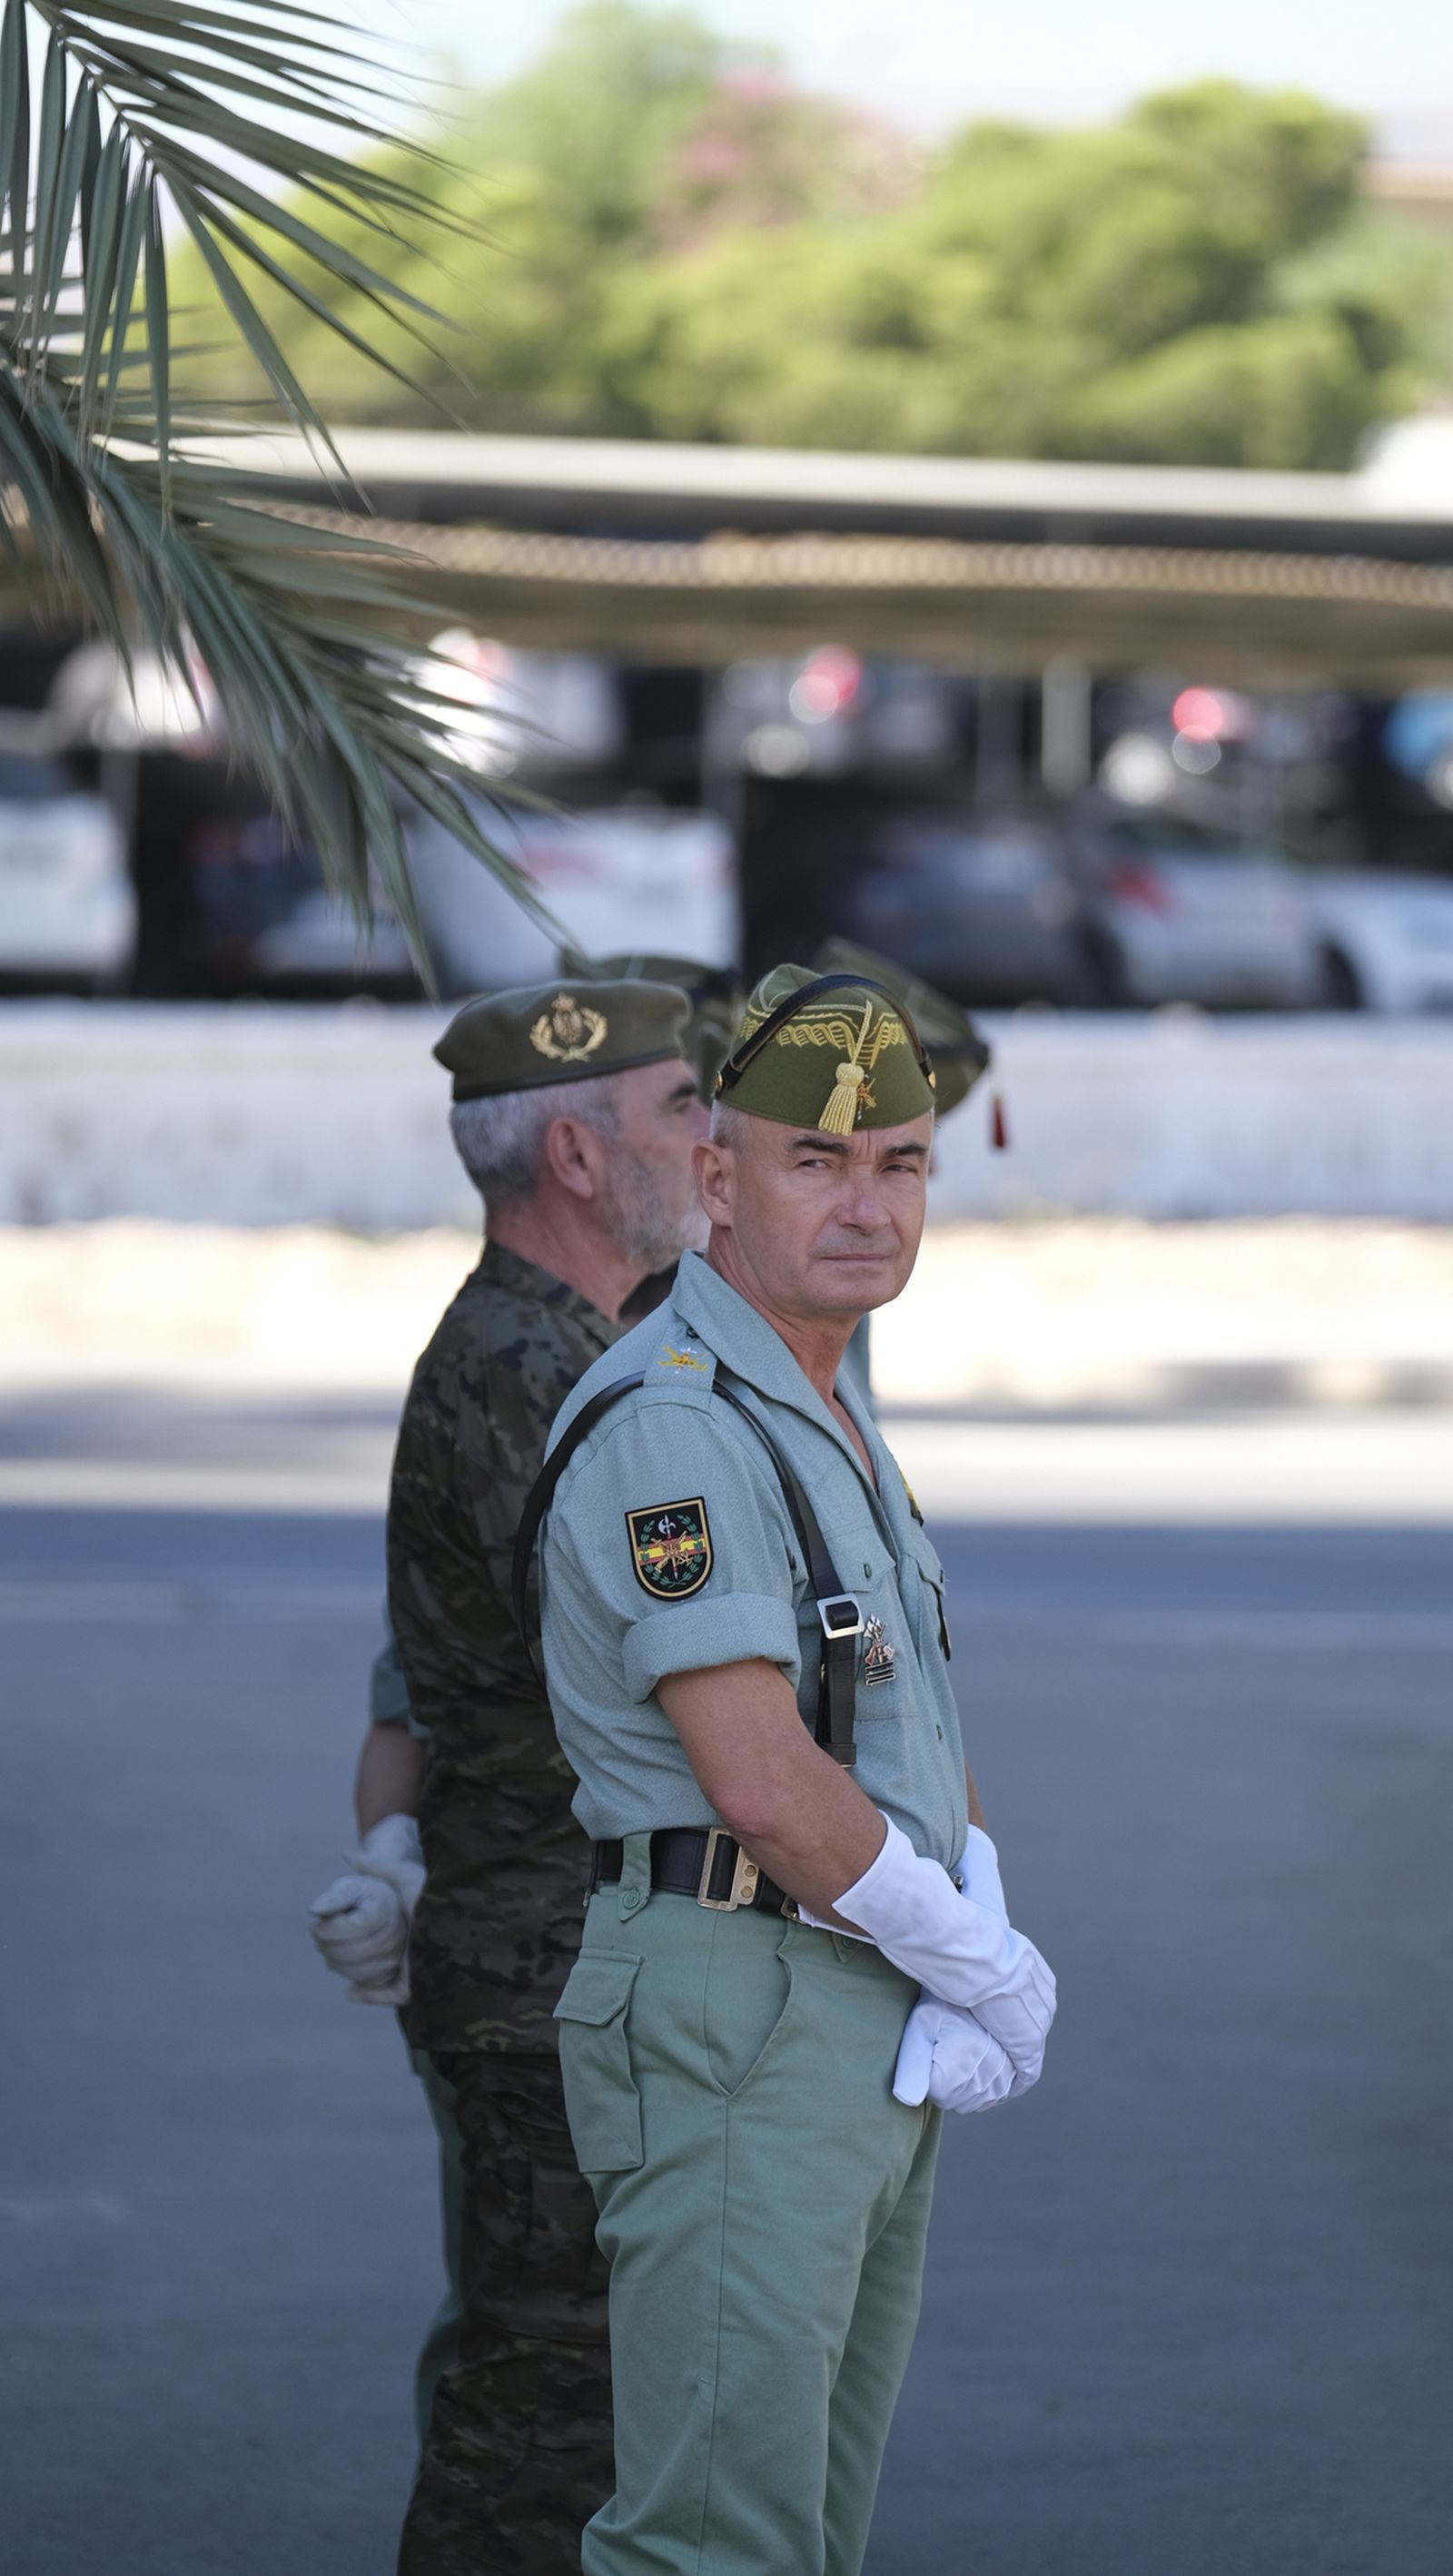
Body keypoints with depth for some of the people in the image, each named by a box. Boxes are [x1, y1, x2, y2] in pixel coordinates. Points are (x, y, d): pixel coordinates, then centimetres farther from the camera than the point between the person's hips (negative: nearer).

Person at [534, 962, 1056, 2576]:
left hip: (881, 2048, 10)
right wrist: (988, 1972, -10)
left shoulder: (829, 1424, 17)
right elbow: (764, 1782, -22)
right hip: (732, 2020, -10)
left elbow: (923, 1743, 17)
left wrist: (977, 1984, -1)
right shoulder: (670, 1427, -15)